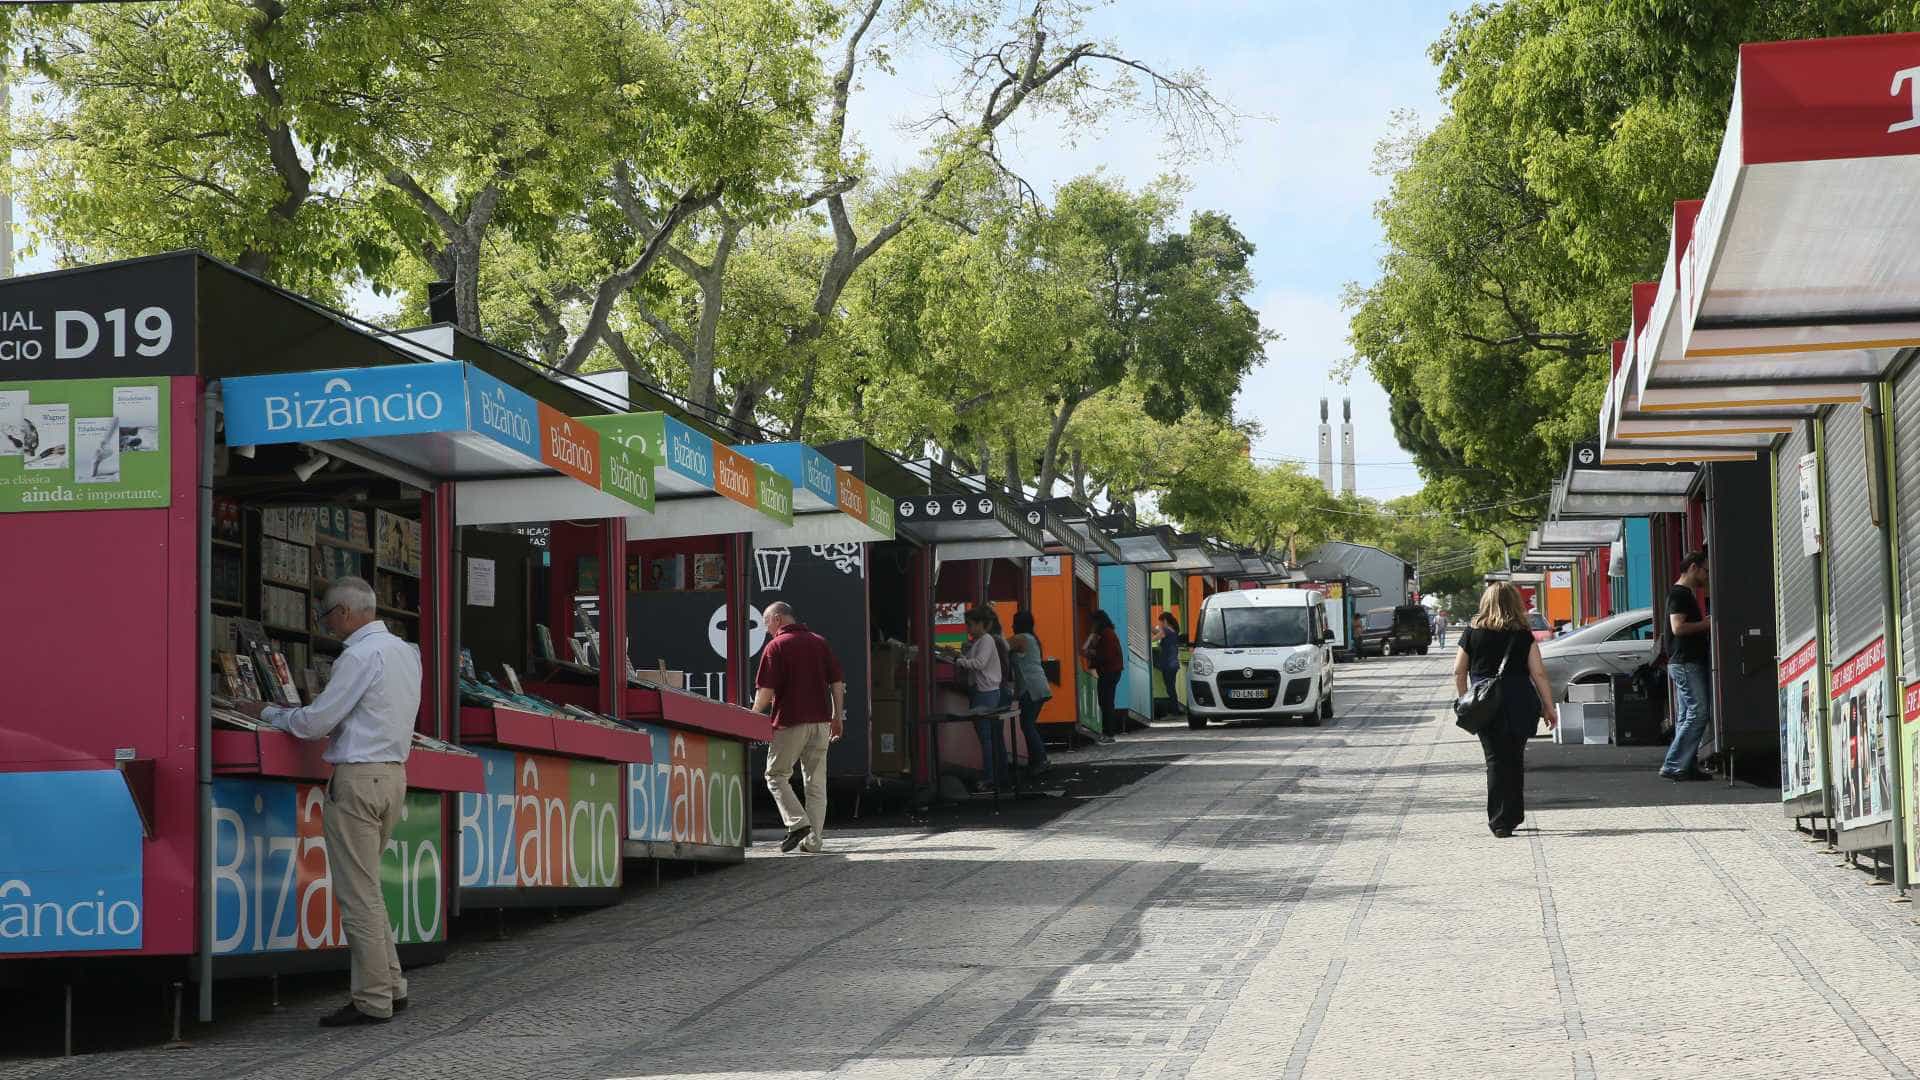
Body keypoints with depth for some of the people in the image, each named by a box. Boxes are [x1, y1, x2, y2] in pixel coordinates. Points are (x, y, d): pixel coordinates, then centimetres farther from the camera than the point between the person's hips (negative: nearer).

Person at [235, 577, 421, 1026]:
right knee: (367, 888, 17)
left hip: (359, 779, -9)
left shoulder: (360, 656, -14)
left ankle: (372, 1001, -2)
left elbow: (316, 721, -13)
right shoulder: (405, 651, 15)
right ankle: (391, 986, 17)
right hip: (393, 773, 9)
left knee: (357, 893, -4)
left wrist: (266, 712, 2)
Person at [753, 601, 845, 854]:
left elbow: (766, 690, -10)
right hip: (821, 721, 5)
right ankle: (814, 840, 6)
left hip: (790, 723, -5)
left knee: (776, 775, 7)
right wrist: (838, 716, 14)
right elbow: (838, 682, 9)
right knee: (815, 782, 9)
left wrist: (754, 717, 4)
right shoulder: (819, 642, 11)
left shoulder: (776, 646, -6)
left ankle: (797, 823, -12)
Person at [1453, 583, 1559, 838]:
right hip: (1520, 703, 0)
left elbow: (1459, 671, 5)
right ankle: (1513, 816, 22)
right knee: (1515, 759, 15)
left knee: (1496, 760, 3)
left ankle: (1500, 821, -4)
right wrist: (1549, 707, 4)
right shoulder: (1523, 635, 0)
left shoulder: (1473, 632, 2)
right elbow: (1538, 673, -2)